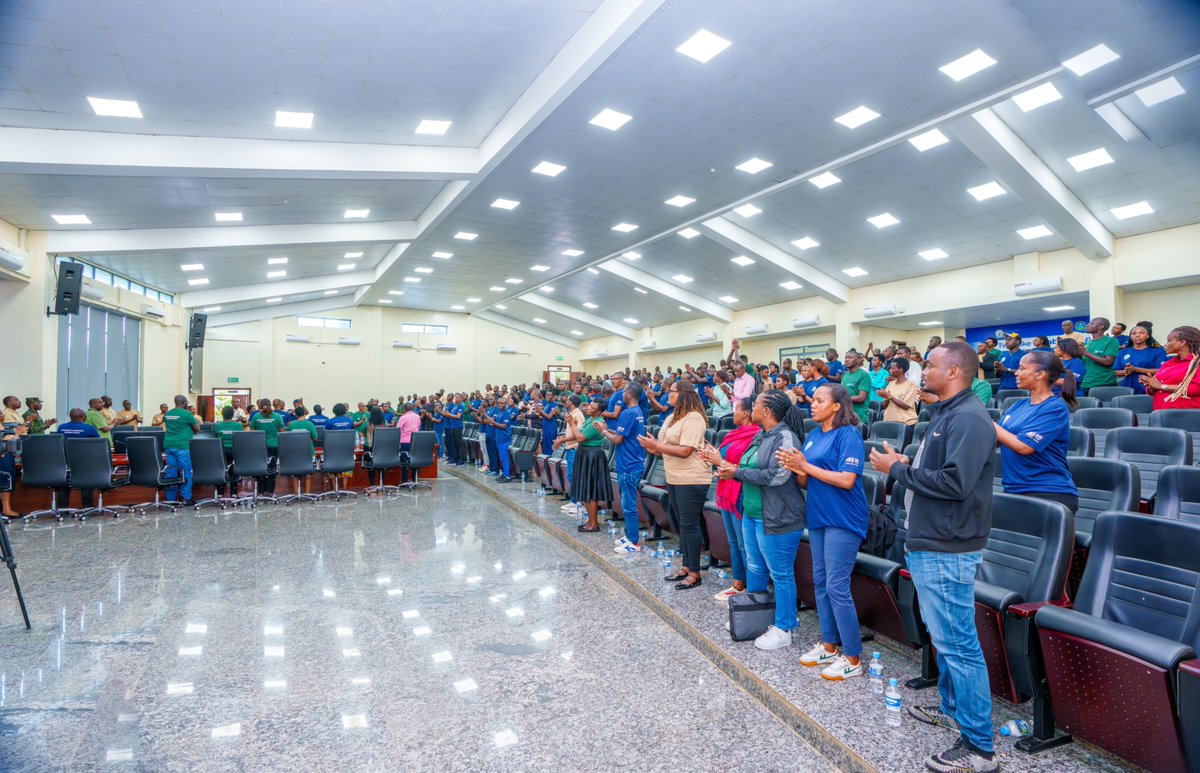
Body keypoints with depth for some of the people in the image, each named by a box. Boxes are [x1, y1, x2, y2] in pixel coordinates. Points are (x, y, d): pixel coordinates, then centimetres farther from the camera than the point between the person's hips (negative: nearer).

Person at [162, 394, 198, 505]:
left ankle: (170, 498, 11)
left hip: (168, 445, 6)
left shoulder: (167, 414, 12)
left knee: (170, 472, 9)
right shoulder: (187, 414, -9)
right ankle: (185, 498, -1)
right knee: (186, 471, 0)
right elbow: (197, 428, 0)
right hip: (182, 446, -6)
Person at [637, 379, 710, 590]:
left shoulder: (693, 418, -16)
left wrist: (656, 445, -19)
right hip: (674, 478, 10)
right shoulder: (674, 416, 15)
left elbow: (685, 451, -23)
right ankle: (686, 567, 27)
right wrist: (654, 449, -3)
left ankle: (694, 573, 7)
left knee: (689, 525, -3)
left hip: (691, 480, -10)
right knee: (681, 524, 16)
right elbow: (668, 447, 17)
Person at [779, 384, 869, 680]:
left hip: (843, 521, -8)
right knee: (820, 581, 14)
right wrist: (795, 469, -10)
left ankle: (853, 659, 9)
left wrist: (806, 466, -18)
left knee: (837, 587, -5)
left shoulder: (848, 434, -12)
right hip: (818, 517, 8)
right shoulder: (812, 436, 10)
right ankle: (829, 646, 28)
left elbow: (846, 480, -21)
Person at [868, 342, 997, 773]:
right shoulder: (946, 414, 14)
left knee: (958, 644, -1)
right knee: (943, 637, 23)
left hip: (946, 552, -11)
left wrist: (898, 470, -18)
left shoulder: (968, 419, -18)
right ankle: (951, 707, 40)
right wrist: (907, 465, 4)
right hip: (929, 544, 11)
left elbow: (955, 482, -27)